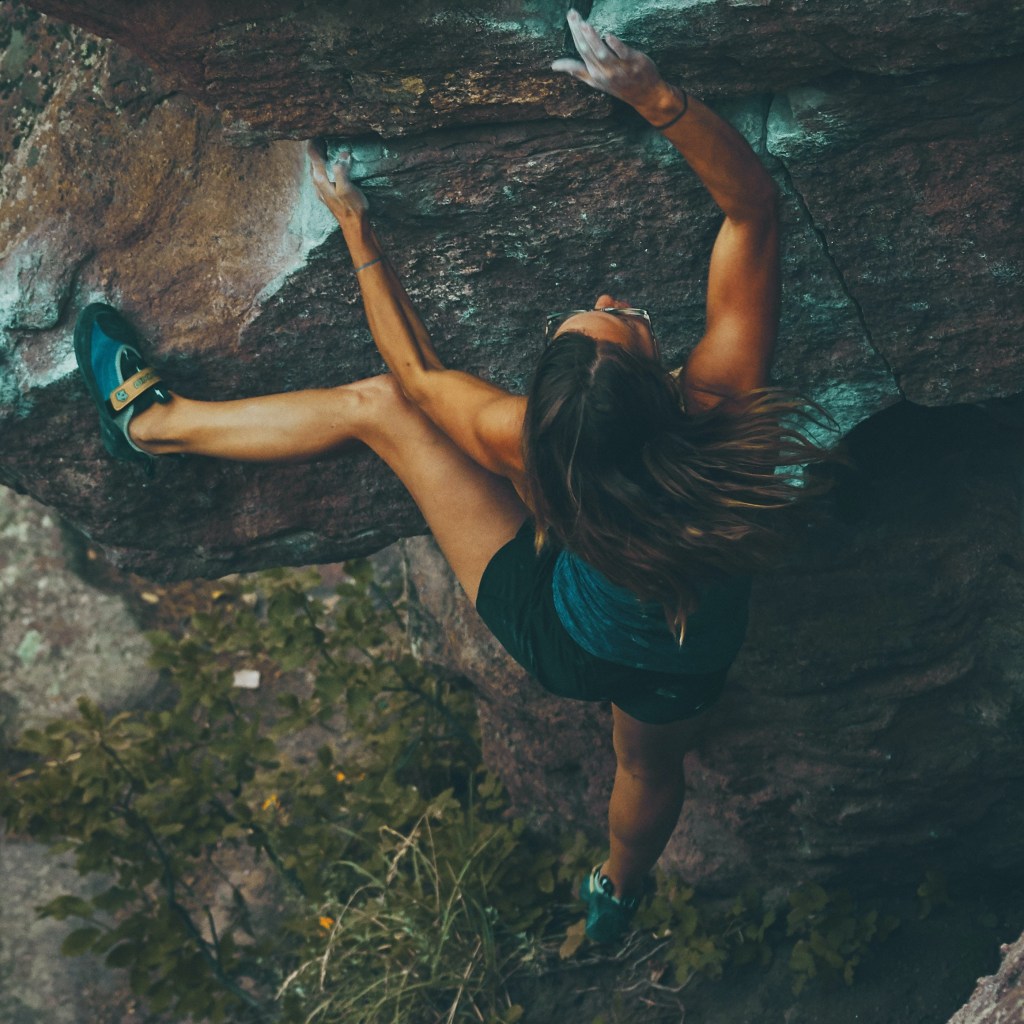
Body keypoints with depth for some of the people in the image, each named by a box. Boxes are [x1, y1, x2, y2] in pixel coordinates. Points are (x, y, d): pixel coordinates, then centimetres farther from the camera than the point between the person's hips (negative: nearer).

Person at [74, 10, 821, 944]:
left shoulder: (524, 442, -38)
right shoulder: (718, 403, -39)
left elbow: (414, 370, -16)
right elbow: (752, 204, -31)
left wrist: (355, 228, -7)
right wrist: (652, 93, -42)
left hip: (556, 641, -1)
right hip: (684, 670, 2)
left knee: (375, 403, 2)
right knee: (650, 764, 39)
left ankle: (150, 419, 23)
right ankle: (618, 894, 74)